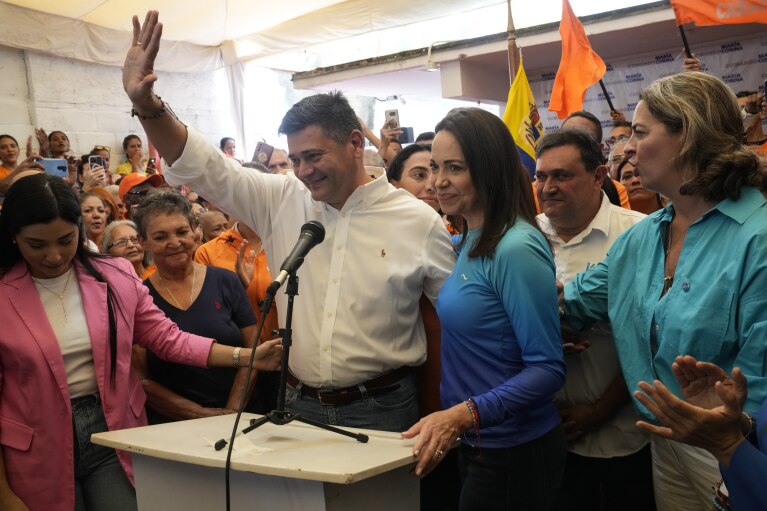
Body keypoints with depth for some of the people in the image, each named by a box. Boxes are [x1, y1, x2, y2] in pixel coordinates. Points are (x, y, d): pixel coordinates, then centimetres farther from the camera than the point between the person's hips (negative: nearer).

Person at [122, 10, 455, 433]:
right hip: (298, 405, 3)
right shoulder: (281, 200, 1)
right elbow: (205, 168, -1)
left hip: (382, 410, -3)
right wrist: (147, 105, -15)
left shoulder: (418, 222, -6)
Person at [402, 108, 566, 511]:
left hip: (514, 451, -8)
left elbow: (547, 368, -22)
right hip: (478, 444, 8)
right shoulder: (470, 242, 5)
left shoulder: (516, 248, -21)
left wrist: (465, 413, -31)